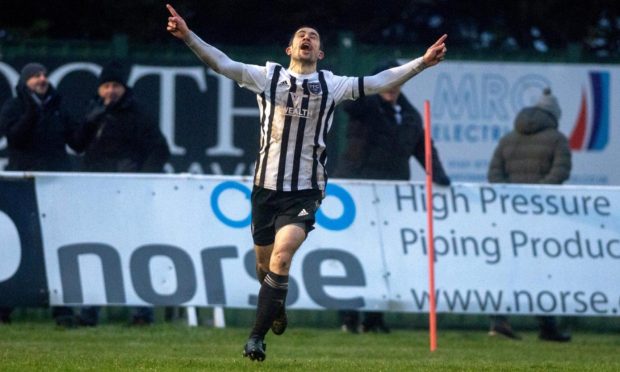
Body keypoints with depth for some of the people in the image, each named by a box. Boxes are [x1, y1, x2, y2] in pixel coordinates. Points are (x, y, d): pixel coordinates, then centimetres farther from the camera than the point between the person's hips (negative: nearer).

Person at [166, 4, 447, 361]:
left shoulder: (331, 85, 5)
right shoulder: (267, 76, 4)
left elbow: (378, 82, 3)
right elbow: (222, 63, -3)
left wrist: (422, 63, -5)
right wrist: (188, 36, -16)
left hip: (305, 190, -2)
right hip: (267, 185, 2)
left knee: (282, 256, -19)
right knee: (264, 261, 11)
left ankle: (258, 336, -14)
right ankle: (276, 307, 44)